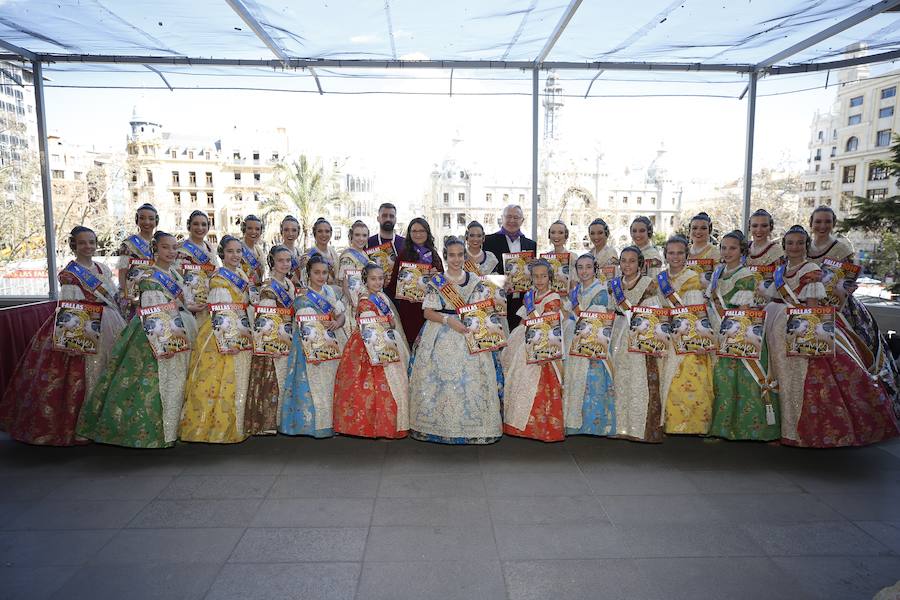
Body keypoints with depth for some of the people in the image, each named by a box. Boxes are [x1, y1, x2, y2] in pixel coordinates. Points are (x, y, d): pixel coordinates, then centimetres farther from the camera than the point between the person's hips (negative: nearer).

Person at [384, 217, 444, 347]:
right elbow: (394, 280, -4)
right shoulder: (404, 254, 1)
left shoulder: (434, 254, 13)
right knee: (411, 338, -2)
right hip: (409, 306, -3)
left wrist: (436, 274, -5)